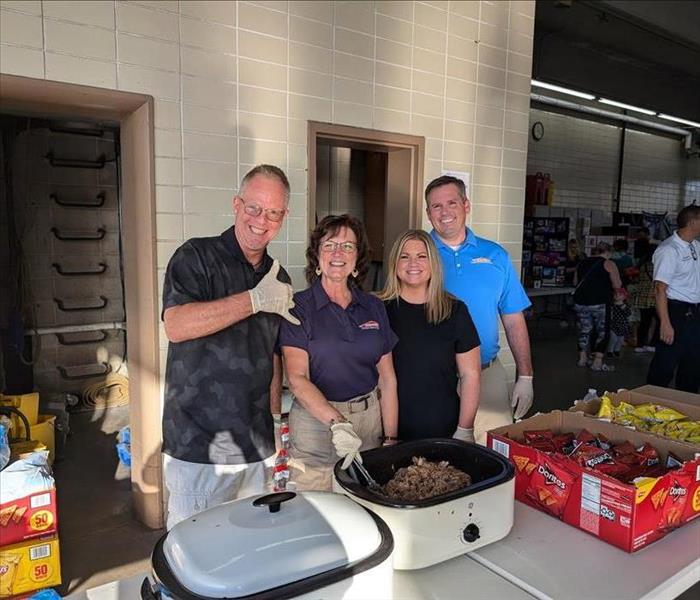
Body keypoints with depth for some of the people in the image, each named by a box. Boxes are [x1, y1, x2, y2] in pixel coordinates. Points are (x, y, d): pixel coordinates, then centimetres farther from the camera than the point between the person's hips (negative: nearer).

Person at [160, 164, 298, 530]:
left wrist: (274, 421, 11)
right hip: (198, 446, -5)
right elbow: (176, 326, -24)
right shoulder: (197, 257, -7)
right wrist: (256, 300, -21)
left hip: (257, 447, 5)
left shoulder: (278, 279, 10)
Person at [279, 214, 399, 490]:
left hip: (370, 420, 4)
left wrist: (391, 439, 2)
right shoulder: (299, 307, -6)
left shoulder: (373, 307, 5)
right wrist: (338, 423, -27)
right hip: (316, 421, -3)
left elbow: (387, 378, 5)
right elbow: (297, 378, -16)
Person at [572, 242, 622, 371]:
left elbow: (576, 282, 22)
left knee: (584, 329, 15)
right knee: (602, 331, 5)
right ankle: (597, 362, 3)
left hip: (580, 301, 5)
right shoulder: (609, 264, -2)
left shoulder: (583, 263, 13)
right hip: (599, 302, -5)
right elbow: (617, 285, -6)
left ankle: (582, 359, 20)